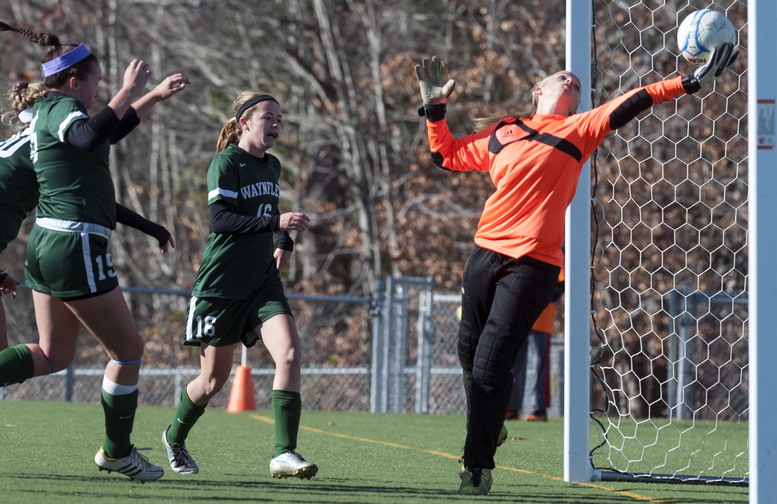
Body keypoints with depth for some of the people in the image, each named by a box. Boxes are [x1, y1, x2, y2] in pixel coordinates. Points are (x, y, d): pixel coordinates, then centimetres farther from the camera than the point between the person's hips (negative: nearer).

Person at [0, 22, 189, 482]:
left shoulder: (47, 111, 17)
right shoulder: (61, 109, -12)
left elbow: (107, 131, 34)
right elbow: (91, 136, -36)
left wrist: (155, 96, 35)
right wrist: (129, 91, -33)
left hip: (46, 243, 10)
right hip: (76, 247, -10)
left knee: (54, 355, 16)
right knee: (128, 349, 5)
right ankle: (117, 452, 15)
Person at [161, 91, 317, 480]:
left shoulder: (272, 166, 12)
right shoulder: (226, 162, -11)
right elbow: (219, 218, -24)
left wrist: (284, 242, 15)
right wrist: (276, 222, -32)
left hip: (262, 282, 6)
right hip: (221, 284, -6)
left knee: (289, 352, -18)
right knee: (214, 379, 4)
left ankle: (284, 454, -21)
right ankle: (175, 438, 33)